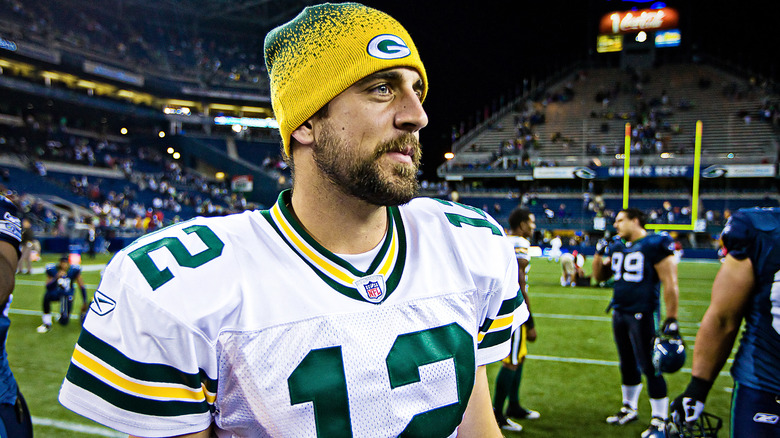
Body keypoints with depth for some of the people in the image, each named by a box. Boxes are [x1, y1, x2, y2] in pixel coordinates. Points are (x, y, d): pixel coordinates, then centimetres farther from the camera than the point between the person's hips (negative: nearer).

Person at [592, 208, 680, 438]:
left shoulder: (655, 245, -12)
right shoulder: (617, 246, 10)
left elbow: (670, 284, -14)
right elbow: (600, 275, 20)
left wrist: (671, 319, -17)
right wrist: (600, 251, 4)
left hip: (643, 315, -7)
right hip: (619, 313, 7)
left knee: (650, 367, -2)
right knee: (627, 364, 18)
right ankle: (629, 409, 33)